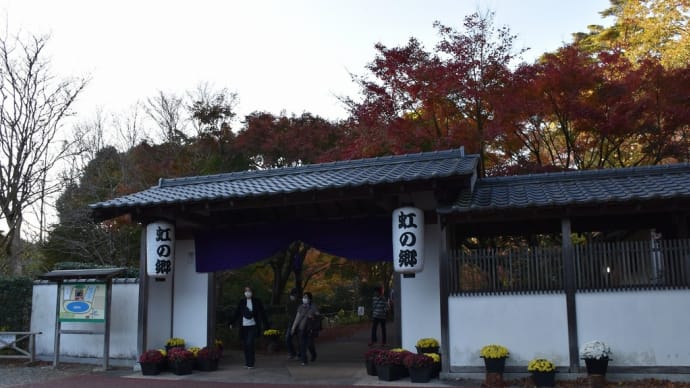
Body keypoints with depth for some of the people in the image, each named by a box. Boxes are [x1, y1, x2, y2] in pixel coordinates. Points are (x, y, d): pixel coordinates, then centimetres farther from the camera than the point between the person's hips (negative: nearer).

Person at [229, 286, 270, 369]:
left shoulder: (257, 301, 2)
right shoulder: (241, 302, 7)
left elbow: (262, 314, 3)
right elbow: (237, 313, 7)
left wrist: (267, 325, 1)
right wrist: (232, 323, -3)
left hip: (253, 326, -3)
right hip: (243, 326, 3)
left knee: (250, 343, -12)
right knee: (245, 344, 6)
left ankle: (251, 364, -5)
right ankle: (247, 363, 19)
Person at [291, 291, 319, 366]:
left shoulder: (313, 307, 1)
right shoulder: (301, 307, 7)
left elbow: (318, 316, 0)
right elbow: (297, 318, 7)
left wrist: (313, 316, -20)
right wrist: (293, 327, 4)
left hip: (310, 329, -2)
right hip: (301, 329, 2)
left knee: (310, 344, 0)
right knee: (302, 344, -4)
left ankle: (313, 355, 29)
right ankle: (304, 360, 0)